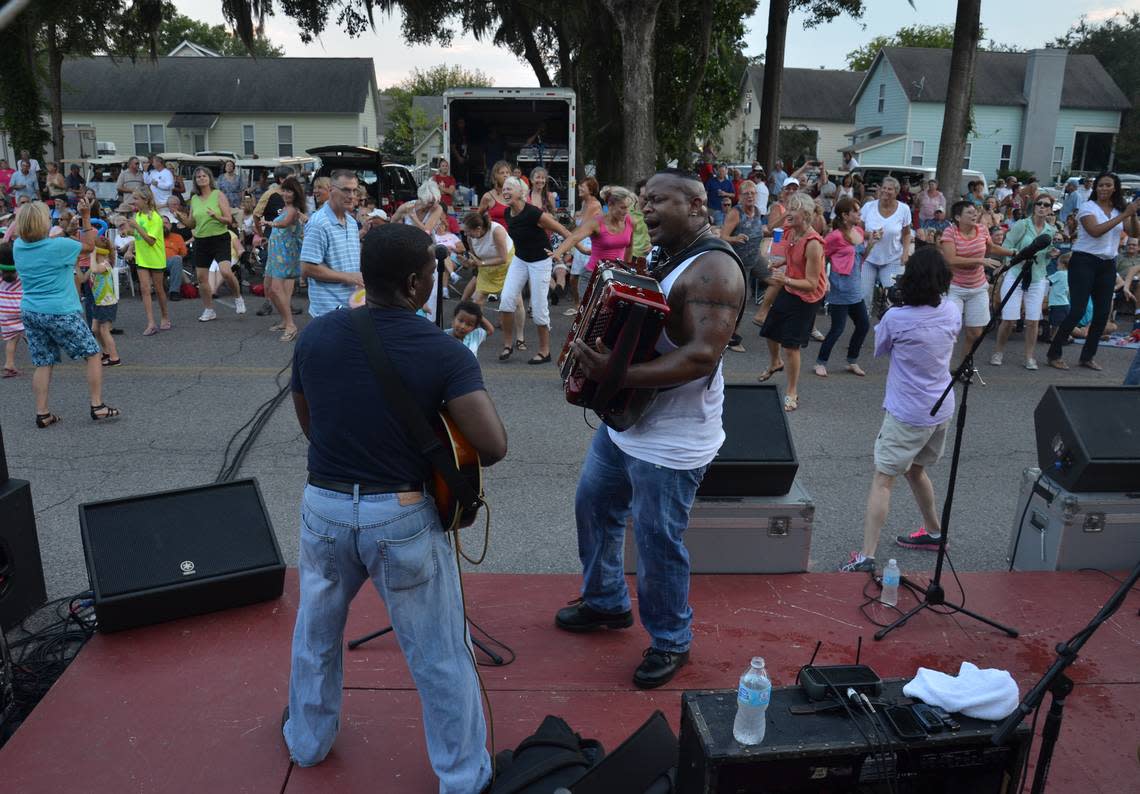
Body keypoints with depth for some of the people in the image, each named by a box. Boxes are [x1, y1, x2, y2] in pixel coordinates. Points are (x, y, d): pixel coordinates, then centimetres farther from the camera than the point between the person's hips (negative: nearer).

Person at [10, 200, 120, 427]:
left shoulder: (18, 246, 2)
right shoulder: (58, 246, -16)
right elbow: (89, 246, 1)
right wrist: (86, 217, 4)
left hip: (29, 312, 6)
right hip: (60, 313, -6)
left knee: (43, 363, 12)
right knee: (93, 354, 7)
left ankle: (42, 414, 11)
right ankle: (98, 407, 6)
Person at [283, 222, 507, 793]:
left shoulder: (315, 335, -4)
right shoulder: (445, 352, -16)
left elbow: (307, 423, 9)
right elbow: (494, 446, -21)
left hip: (324, 506, 4)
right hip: (403, 516, -3)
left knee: (316, 633, 28)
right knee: (441, 657, 12)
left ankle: (307, 740, 49)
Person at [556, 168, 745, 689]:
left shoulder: (712, 269, -21)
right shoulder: (656, 256, 8)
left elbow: (702, 356, -32)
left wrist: (615, 374, -34)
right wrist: (592, 353, 2)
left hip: (670, 440, -10)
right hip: (623, 421, 10)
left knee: (658, 541, 3)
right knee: (593, 505, 22)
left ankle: (671, 641, 27)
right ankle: (606, 602, 44)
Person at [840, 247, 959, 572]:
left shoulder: (896, 318, -20)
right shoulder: (952, 312, -2)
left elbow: (879, 349, -2)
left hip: (907, 415, -7)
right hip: (942, 410, 7)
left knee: (882, 480, -5)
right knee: (915, 470, 26)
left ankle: (866, 556, -9)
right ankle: (933, 532, 43)